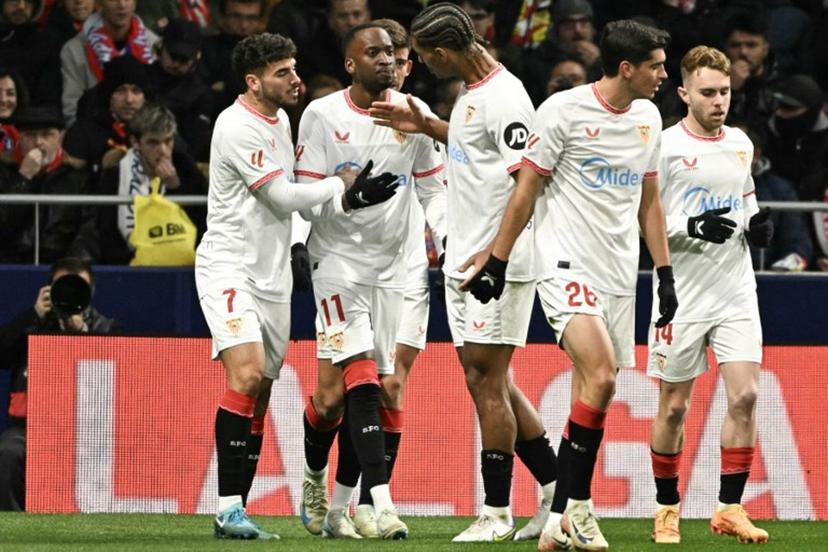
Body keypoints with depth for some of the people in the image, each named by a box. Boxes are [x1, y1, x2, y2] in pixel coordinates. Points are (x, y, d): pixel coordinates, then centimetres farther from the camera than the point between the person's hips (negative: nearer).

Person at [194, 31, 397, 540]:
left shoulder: (280, 120, 14)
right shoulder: (239, 127, -15)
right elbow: (282, 198, -15)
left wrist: (347, 200, 3)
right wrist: (342, 186, -3)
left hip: (272, 274, 9)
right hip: (229, 266, -9)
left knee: (261, 395, 6)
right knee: (247, 375, -22)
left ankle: (237, 508, 10)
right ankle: (229, 510, -22)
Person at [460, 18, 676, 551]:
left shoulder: (648, 118, 12)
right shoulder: (565, 110, -9)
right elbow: (526, 190, -4)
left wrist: (666, 274, 18)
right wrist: (497, 261, -3)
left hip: (619, 276, 7)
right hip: (567, 264, -7)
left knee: (592, 400, 4)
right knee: (600, 376, -22)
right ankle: (577, 506, -12)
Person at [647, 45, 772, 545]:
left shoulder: (740, 144, 10)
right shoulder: (665, 147, -8)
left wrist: (759, 224, 5)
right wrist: (692, 228, -22)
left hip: (737, 296, 4)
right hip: (682, 297, -4)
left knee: (745, 396, -7)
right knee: (674, 407, 4)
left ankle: (730, 508, -1)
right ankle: (667, 509, 18)